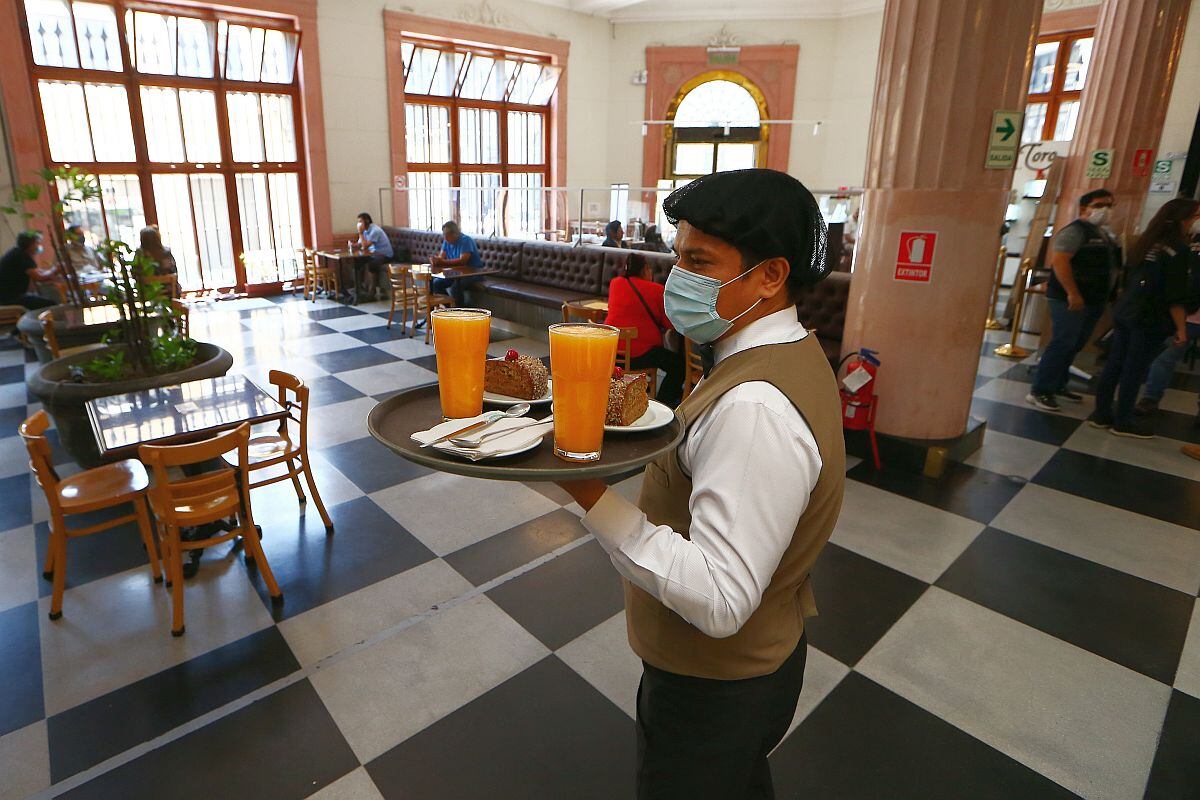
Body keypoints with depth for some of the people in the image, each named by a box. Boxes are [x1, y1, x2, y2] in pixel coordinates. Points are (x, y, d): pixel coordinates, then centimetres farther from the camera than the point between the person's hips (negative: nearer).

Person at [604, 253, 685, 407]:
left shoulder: (615, 283, 7)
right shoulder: (657, 290, -8)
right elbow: (671, 323, -5)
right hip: (639, 354, -7)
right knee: (678, 364, 10)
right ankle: (662, 403, 8)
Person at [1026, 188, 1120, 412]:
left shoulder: (1104, 233, 19)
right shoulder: (1076, 230, -10)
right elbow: (1059, 261, -22)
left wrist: (1103, 298, 20)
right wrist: (1072, 294, -26)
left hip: (1093, 300, 9)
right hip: (1069, 300, -9)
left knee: (1074, 346, 13)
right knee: (1062, 344, -10)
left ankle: (1057, 386, 22)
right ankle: (1039, 391, -7)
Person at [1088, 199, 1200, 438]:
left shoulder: (1146, 244, 9)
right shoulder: (1178, 251, -13)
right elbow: (1176, 297, -15)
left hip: (1124, 312, 7)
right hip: (1150, 319, -7)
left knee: (1114, 365, 10)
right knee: (1134, 370, 1)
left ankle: (1101, 413, 16)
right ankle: (1123, 422, 10)